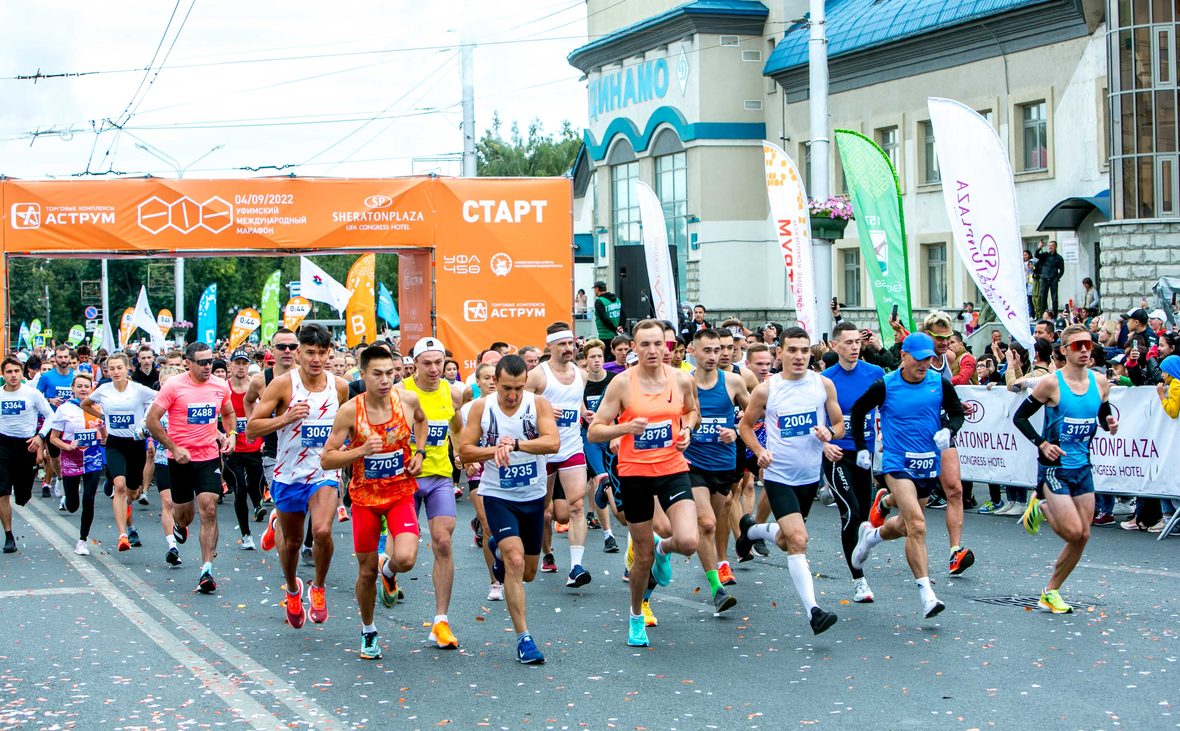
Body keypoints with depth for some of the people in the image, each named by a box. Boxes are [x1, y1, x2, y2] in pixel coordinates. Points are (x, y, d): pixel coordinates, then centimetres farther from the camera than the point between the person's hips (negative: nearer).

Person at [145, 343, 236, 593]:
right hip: (180, 458, -2)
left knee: (209, 510, -12)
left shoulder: (220, 386, 2)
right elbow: (152, 420, -10)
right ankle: (179, 524, 52)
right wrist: (174, 448, -16)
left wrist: (230, 435, 2)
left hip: (210, 457, 2)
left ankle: (207, 571, -10)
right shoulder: (173, 386, -11)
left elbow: (229, 414, 21)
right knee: (185, 513, 11)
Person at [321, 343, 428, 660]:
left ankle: (388, 569, 18)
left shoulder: (408, 399, -8)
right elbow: (326, 459, -10)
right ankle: (368, 631, 32)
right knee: (366, 572, 7)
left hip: (401, 493, 1)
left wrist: (419, 451, 3)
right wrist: (361, 451, -26)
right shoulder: (349, 411, -14)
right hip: (365, 496, -1)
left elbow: (421, 420, 18)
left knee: (405, 558, -21)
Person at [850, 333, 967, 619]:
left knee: (906, 525, 18)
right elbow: (857, 411, 7)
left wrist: (948, 430, -10)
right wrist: (861, 448, 2)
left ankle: (871, 534, 51)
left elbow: (957, 413, 12)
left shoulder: (940, 383, -1)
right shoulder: (885, 385, -8)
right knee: (917, 525, -19)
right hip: (897, 463, -4)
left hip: (929, 464, 5)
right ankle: (926, 594, -18)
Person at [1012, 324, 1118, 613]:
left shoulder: (1100, 383, 2)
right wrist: (1042, 444, -17)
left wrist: (1110, 424, -6)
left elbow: (1104, 415, 17)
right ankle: (1041, 508, 19)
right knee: (1073, 532, -14)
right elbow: (1020, 417, -5)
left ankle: (1051, 593, 18)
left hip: (1083, 467, 6)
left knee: (1083, 536, 3)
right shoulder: (1051, 383, -13)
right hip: (1054, 467, -5)